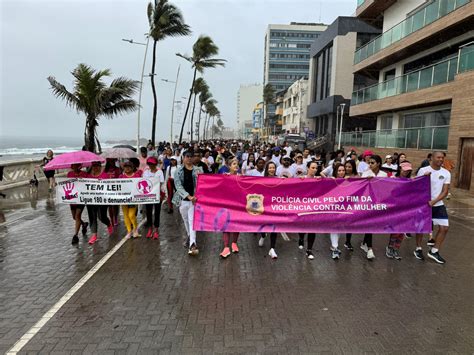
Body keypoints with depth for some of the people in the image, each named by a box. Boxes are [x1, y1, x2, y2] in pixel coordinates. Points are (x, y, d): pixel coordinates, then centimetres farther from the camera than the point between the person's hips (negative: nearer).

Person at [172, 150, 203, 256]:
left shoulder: (198, 170, 3)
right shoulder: (178, 171, 1)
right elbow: (178, 186, -9)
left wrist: (194, 197, -15)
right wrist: (188, 196, -21)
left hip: (194, 199, -2)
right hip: (183, 200, 2)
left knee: (192, 221, -11)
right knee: (186, 221, 15)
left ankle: (192, 244, -15)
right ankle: (190, 238, 36)